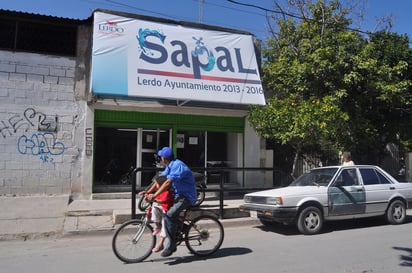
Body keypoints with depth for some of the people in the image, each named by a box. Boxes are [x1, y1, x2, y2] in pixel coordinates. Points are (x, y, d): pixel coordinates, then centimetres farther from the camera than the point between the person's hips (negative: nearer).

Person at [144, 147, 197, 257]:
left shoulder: (178, 165, -20)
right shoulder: (170, 166, 10)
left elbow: (167, 182, -30)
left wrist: (154, 195, -33)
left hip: (187, 197, -10)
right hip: (179, 194, 10)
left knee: (169, 216, -24)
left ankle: (171, 245, -13)